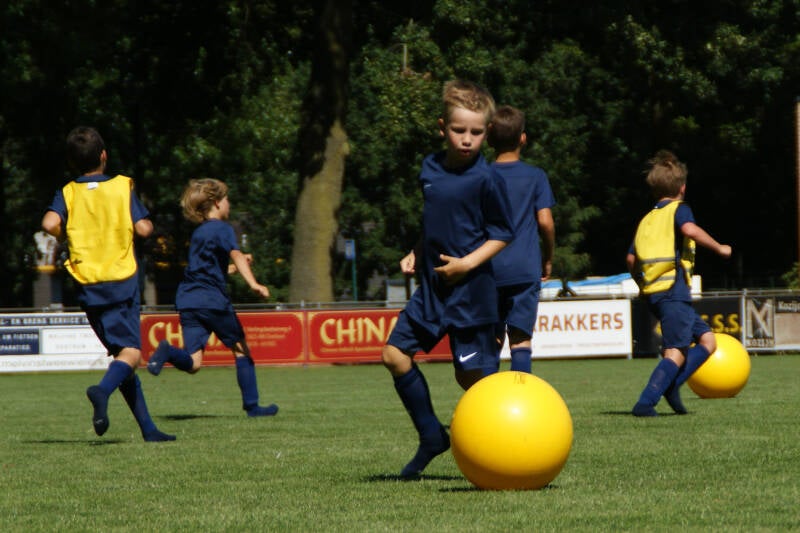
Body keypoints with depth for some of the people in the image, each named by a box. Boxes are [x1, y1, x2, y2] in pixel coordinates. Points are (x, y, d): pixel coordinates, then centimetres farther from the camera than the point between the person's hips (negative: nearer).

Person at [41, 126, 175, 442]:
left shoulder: (67, 193, 4)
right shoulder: (122, 187, 0)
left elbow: (50, 223, -14)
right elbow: (144, 228, -7)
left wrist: (67, 237, 6)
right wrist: (145, 222, 15)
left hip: (88, 285, 3)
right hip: (122, 279, -3)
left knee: (121, 353, 11)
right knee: (132, 352, -7)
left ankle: (148, 428, 8)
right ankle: (102, 390, -39)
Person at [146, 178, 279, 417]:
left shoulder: (198, 234, 23)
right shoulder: (222, 229, -1)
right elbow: (235, 254, -20)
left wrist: (232, 267, 45)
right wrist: (253, 283, -32)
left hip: (187, 299, 6)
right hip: (213, 300, -6)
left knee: (193, 362, -4)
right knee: (241, 350, 12)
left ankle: (168, 352, -34)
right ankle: (251, 405, 12)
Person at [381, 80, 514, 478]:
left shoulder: (485, 180, -12)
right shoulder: (430, 169, 8)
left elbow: (501, 234, -8)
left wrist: (467, 263, -18)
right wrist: (416, 254, 11)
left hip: (471, 291, -7)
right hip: (431, 285, 7)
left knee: (471, 374, -6)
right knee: (395, 353, 2)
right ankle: (431, 436, 14)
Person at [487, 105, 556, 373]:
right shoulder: (535, 176, 0)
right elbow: (545, 222, -5)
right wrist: (548, 259, 10)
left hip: (489, 270, 2)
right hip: (525, 269, -2)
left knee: (492, 341, 10)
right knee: (521, 340, -3)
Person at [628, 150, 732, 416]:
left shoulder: (647, 219, 20)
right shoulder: (679, 209, 1)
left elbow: (631, 259, 16)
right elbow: (689, 229, -21)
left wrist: (643, 283, 30)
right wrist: (719, 248, -10)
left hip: (653, 292, 8)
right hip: (674, 289, -8)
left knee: (706, 339, 14)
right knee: (676, 353, -11)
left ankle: (671, 385, 0)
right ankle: (645, 403, -21)